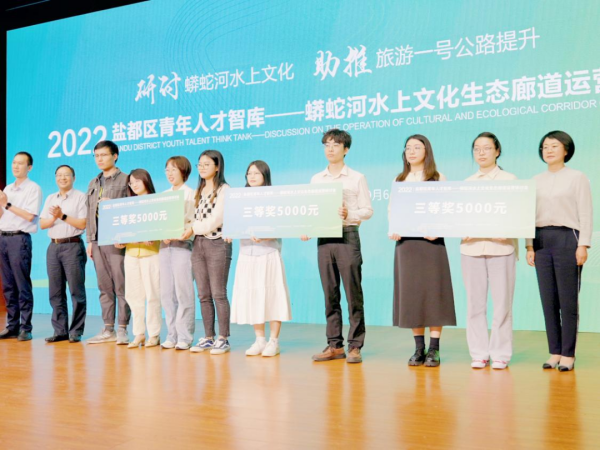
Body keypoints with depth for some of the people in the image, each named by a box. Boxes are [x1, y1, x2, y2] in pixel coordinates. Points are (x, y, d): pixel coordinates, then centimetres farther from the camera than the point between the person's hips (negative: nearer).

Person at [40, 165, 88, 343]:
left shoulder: (80, 197, 0)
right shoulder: (50, 199, 17)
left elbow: (83, 224, -8)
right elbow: (42, 224, 11)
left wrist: (63, 216, -13)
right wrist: (54, 218, -8)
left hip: (73, 246, -5)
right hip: (53, 247, 5)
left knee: (76, 291, -4)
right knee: (55, 292, 5)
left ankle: (76, 332, 1)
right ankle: (60, 331, 11)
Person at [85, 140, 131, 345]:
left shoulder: (125, 180, 0)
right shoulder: (93, 184, 19)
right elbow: (89, 214, 18)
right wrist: (89, 240, 13)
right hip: (98, 241, 7)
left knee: (121, 286, -4)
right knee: (105, 287, 10)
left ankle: (122, 329, 1)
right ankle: (108, 329, 16)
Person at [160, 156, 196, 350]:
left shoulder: (191, 194, 0)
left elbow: (195, 221, -8)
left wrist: (189, 230, -24)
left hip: (182, 244, -6)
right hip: (164, 245, 6)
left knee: (183, 292, -5)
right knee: (167, 293, 6)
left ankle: (184, 337, 1)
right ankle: (172, 335, 14)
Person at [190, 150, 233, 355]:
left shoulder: (224, 190, -5)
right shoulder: (199, 191, 18)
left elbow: (214, 222, -13)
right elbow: (194, 219, 13)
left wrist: (192, 227, -7)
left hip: (217, 244, -7)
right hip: (198, 245, 7)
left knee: (218, 294, -4)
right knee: (203, 295, 9)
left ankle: (223, 339, 4)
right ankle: (208, 337, 17)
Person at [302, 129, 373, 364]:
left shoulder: (357, 178, 4)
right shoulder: (316, 179, 15)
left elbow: (367, 210, 0)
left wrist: (349, 215, -18)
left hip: (348, 236, -4)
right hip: (324, 238, 4)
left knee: (353, 292, -3)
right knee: (330, 294, 6)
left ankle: (355, 346, 4)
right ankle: (334, 345, 14)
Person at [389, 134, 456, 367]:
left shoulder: (438, 179, 4)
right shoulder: (399, 180, 15)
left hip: (430, 241, -3)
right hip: (405, 241, 3)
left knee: (432, 291, -3)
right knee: (410, 293, 4)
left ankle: (434, 349, 4)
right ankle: (419, 348, 11)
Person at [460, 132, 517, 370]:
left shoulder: (509, 180, 7)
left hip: (501, 246, -2)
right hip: (471, 246, 3)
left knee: (502, 302, -2)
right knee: (475, 303, 3)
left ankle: (500, 354, 8)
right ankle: (479, 353, 11)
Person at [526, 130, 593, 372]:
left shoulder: (577, 178, 2)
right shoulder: (536, 181, 14)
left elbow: (586, 213, -3)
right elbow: (530, 214, 12)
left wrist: (583, 245, -11)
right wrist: (529, 245, 7)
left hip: (567, 238, -4)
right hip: (541, 240, 4)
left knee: (568, 300, -2)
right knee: (548, 299, 5)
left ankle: (568, 354, 6)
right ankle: (554, 352, 14)